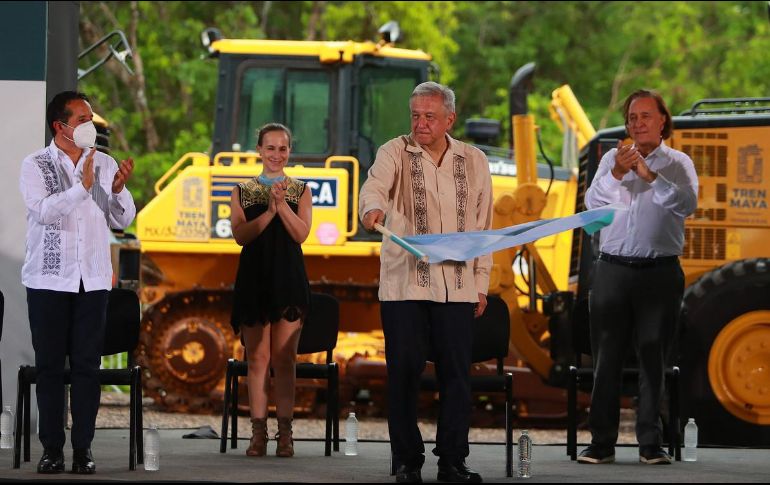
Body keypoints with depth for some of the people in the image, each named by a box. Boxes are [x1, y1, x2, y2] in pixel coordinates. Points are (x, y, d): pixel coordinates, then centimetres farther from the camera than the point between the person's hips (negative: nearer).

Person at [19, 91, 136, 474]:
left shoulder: (105, 164, 8)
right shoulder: (35, 166, -2)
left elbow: (123, 220, 7)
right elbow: (44, 210, -17)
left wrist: (118, 189, -11)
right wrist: (82, 187, -25)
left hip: (92, 280, 2)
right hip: (49, 279, -2)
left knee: (87, 365, 0)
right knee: (50, 365, 0)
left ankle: (83, 449, 2)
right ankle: (52, 449, 4)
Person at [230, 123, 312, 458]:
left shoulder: (300, 191, 8)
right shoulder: (243, 191, 8)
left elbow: (301, 233, -4)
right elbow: (240, 234, -5)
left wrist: (283, 204, -16)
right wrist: (269, 211, -17)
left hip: (288, 279, 0)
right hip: (254, 278, 1)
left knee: (284, 358, -3)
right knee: (258, 358, -1)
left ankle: (284, 434, -3)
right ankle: (259, 433, 1)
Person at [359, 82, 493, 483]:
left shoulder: (473, 162, 11)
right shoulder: (395, 152, 2)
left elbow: (483, 225, 14)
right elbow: (376, 183, -19)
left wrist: (481, 282, 11)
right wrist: (373, 208, -43)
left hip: (456, 285, 2)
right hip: (404, 283, -2)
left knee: (456, 373, 0)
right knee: (404, 371, -2)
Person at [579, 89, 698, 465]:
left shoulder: (678, 163, 5)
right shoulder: (613, 159, 11)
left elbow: (687, 204, -13)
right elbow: (593, 202, -3)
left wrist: (651, 175, -23)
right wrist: (617, 174, -20)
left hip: (659, 272, -2)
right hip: (613, 269, 2)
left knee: (654, 357, 0)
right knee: (606, 357, 0)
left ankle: (651, 444, 2)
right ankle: (602, 442, 2)